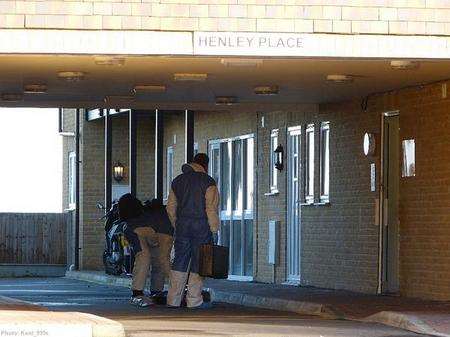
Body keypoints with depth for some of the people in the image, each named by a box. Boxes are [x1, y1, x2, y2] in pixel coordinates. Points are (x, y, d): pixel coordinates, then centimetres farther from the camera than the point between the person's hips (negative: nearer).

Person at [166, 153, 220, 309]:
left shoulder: (178, 181, 13)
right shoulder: (208, 182, -5)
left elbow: (170, 207, 13)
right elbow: (211, 208, -11)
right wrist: (214, 229, -6)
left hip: (182, 225, 5)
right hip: (201, 225, -5)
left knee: (179, 262, 8)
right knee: (198, 262, 0)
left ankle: (173, 300, 6)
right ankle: (194, 300, -1)